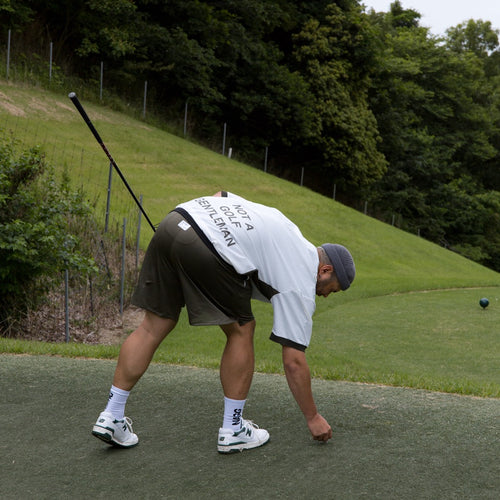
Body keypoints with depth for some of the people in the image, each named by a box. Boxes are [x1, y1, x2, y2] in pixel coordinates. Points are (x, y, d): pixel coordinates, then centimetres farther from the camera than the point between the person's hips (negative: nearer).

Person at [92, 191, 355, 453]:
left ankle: (111, 417, 19)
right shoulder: (301, 285, 11)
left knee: (154, 326, 15)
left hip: (173, 220, 8)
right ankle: (232, 431, 19)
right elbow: (294, 361, 12)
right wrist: (313, 417, 22)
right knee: (241, 330, 11)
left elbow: (220, 195, 29)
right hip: (206, 248, -8)